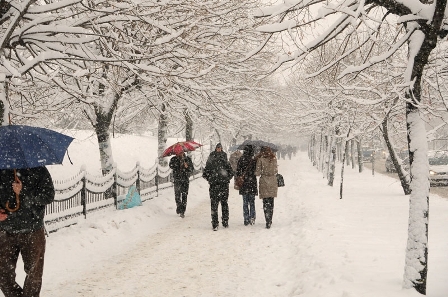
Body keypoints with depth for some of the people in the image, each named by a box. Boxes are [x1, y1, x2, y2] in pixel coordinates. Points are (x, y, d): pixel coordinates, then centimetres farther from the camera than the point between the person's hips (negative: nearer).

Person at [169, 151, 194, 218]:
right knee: (177, 194, -6)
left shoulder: (188, 159, 7)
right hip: (177, 179, -1)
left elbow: (192, 169, 6)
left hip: (185, 180, 1)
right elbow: (171, 165, -15)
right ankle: (178, 207, 20)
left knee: (184, 195, -2)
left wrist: (187, 167, -16)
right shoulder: (174, 159, 3)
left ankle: (182, 212, 3)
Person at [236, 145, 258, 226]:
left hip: (244, 183, 1)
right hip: (252, 183, -1)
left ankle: (246, 219, 6)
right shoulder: (254, 159, -9)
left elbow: (238, 171, -1)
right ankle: (252, 218, 8)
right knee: (252, 202, 11)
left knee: (245, 202, 8)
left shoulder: (241, 159, -4)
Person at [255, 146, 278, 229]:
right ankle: (270, 220, 22)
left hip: (264, 182, -3)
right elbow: (276, 171, 10)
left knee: (266, 202, 0)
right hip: (273, 181, 3)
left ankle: (268, 222, -8)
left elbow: (258, 172, -8)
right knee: (271, 202, 13)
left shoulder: (260, 159, -7)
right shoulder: (274, 159, 2)